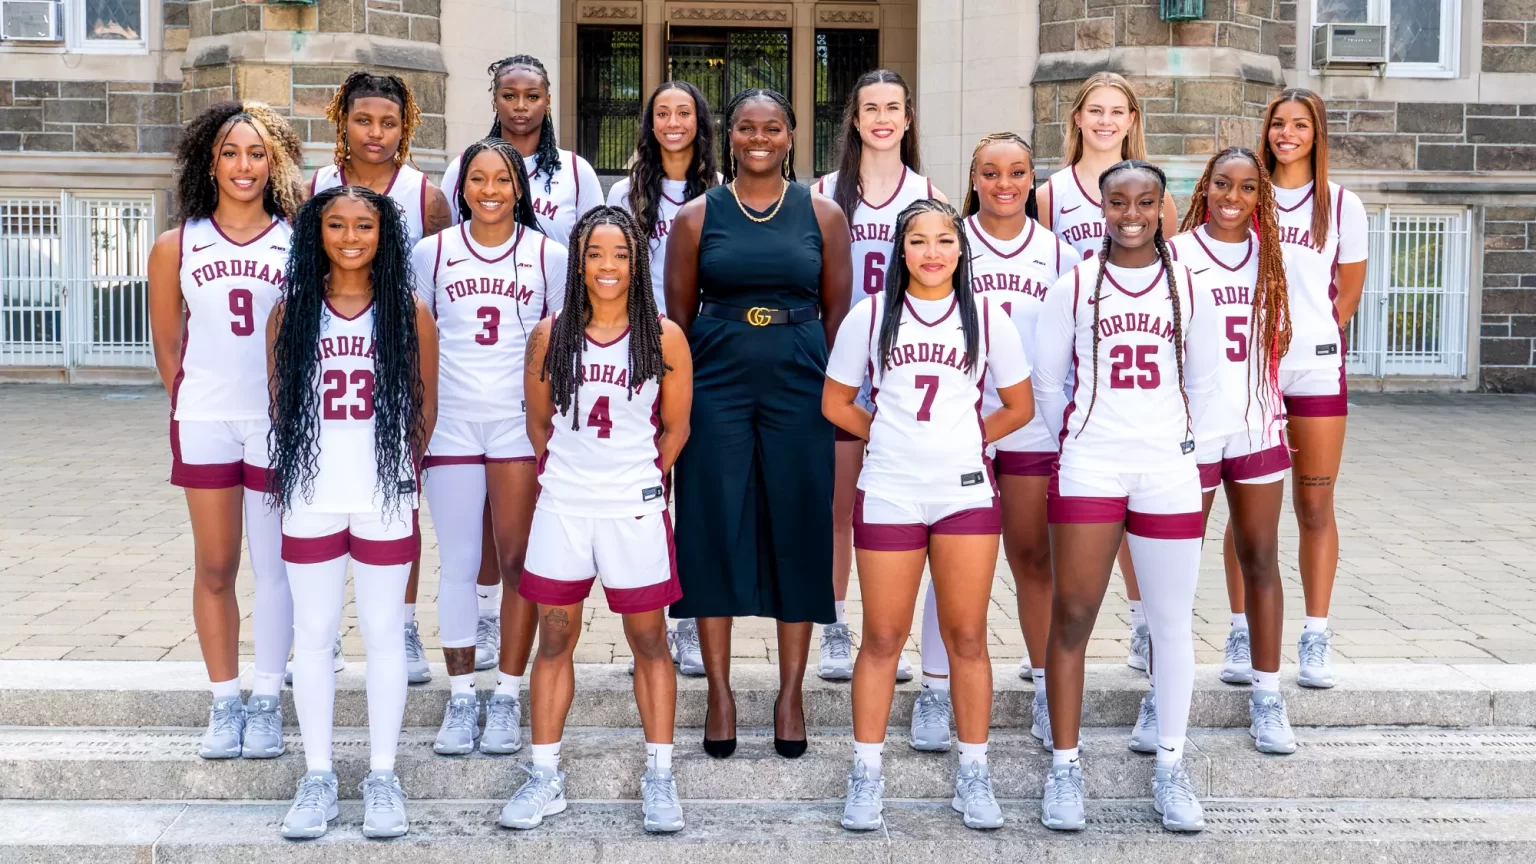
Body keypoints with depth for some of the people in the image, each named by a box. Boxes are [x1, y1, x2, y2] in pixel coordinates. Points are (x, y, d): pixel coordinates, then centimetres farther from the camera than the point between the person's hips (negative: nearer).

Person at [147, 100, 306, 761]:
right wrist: (192, 407, 10)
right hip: (204, 425, 1)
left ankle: (266, 703, 15)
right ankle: (224, 703, 17)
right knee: (214, 569, 6)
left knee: (274, 566, 3)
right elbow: (167, 345, 12)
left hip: (280, 424, -1)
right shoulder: (176, 247, 5)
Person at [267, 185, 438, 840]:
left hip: (385, 503, -1)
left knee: (383, 636, 7)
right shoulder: (291, 311, 2)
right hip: (309, 501, 1)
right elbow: (280, 404, 7)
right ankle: (317, 775, 20)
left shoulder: (409, 313, -1)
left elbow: (425, 406, 5)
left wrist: (399, 469, 9)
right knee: (312, 637, 9)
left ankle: (382, 775, 18)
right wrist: (291, 476, 8)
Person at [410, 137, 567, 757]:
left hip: (521, 424, -1)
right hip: (450, 423, 1)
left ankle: (508, 696, 12)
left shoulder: (548, 256, 4)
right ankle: (460, 698, 15)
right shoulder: (431, 253, 6)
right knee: (458, 563, 5)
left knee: (517, 563, 1)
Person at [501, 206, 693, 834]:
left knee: (648, 640, 6)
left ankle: (659, 775, 16)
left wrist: (639, 479, 7)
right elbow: (538, 422, 11)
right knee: (555, 638, 8)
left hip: (635, 510, -1)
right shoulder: (550, 336, 1)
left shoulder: (664, 337, -3)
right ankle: (545, 777, 18)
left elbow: (675, 428, 5)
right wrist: (567, 474, 11)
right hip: (561, 506, 2)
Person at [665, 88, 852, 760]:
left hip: (799, 389, 0)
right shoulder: (697, 217, 5)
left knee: (798, 530, 3)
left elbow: (838, 312, 7)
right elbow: (678, 314, 6)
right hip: (717, 388, 0)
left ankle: (791, 692, 14)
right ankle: (719, 691, 13)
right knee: (714, 530, 1)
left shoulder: (823, 214, 5)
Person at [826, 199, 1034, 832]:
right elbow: (836, 403, 10)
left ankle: (973, 774, 16)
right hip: (888, 495, 0)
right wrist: (890, 436, 5)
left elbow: (1020, 406, 12)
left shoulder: (987, 317, 5)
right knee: (882, 638, 4)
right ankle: (867, 775, 15)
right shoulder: (870, 316, 4)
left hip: (966, 493, 1)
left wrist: (968, 439, 4)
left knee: (967, 637, 5)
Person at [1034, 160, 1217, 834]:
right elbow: (1047, 382, 8)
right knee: (1072, 617, -3)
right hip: (1088, 469, -1)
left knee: (1172, 623, 5)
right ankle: (1064, 766, 9)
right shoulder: (1073, 287, 2)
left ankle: (1170, 766, 18)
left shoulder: (1188, 288, 6)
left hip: (1169, 470, 2)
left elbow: (1200, 381, 15)